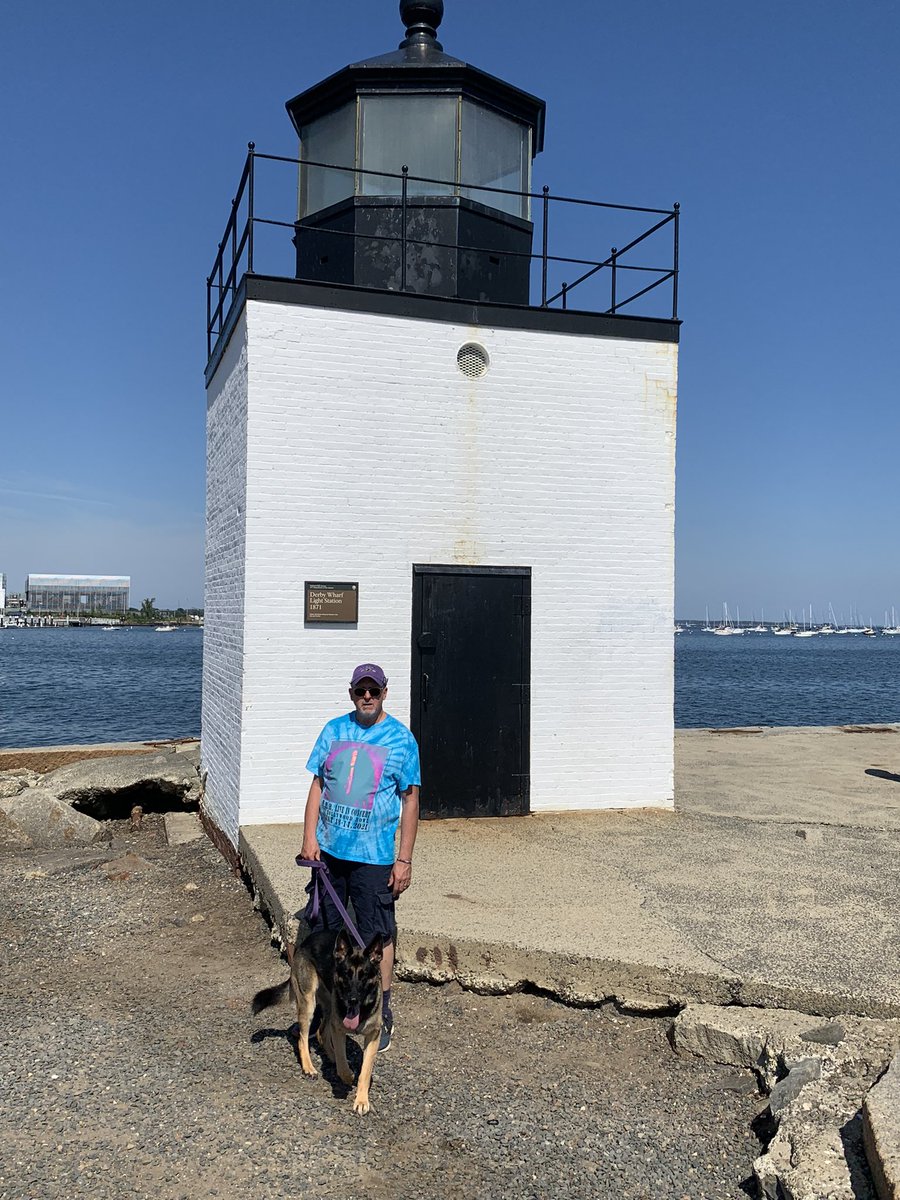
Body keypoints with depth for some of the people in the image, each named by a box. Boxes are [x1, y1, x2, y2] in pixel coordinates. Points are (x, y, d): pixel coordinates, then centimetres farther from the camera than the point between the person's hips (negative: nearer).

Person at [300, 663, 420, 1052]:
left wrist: (404, 860, -8)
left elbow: (410, 801, -4)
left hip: (373, 856, -4)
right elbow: (318, 785, 9)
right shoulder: (334, 730, 6)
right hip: (328, 849, 4)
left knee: (377, 934, 2)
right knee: (329, 929, 15)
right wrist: (310, 838, -1)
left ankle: (381, 1013, 18)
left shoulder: (400, 738, -4)